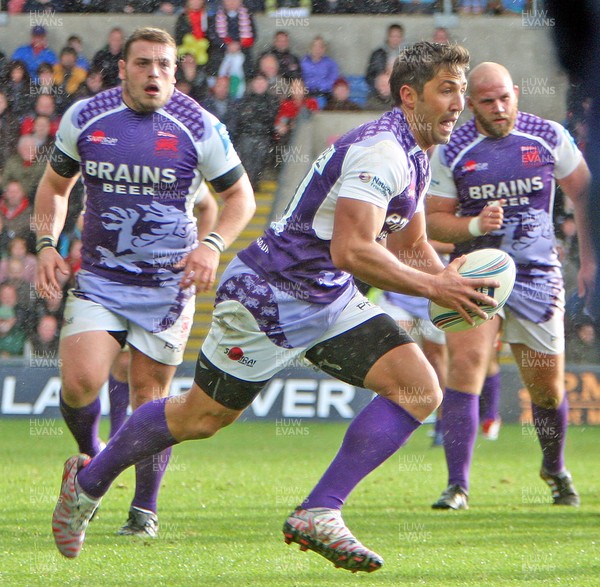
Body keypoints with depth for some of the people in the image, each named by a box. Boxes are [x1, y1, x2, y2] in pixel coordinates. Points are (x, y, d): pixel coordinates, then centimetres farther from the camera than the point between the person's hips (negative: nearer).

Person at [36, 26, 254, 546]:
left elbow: (240, 196, 4)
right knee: (80, 383, -15)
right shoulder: (84, 118, 1)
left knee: (150, 397, 0)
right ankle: (90, 458, 17)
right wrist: (47, 244, 2)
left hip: (167, 284, -1)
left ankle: (145, 509, 16)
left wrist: (212, 245, -13)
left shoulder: (199, 128, -6)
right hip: (98, 280, 1)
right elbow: (55, 184, 16)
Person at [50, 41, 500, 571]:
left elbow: (411, 244, 22)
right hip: (268, 297, -9)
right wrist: (433, 288, -27)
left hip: (332, 301, 9)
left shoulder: (414, 155, 8)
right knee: (201, 418, 4)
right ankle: (88, 482, 29)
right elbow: (351, 251, -33)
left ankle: (319, 515, -10)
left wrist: (447, 278, 1)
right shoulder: (380, 150, -24)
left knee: (420, 391, -9)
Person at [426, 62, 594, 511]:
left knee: (547, 386, 6)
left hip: (537, 275, 1)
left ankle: (555, 469, 35)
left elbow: (583, 193, 11)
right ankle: (458, 485, -16)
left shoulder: (549, 137, -2)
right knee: (466, 366, -19)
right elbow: (434, 221, -1)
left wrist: (588, 258, 9)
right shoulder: (452, 152, -6)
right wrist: (474, 225, -20)